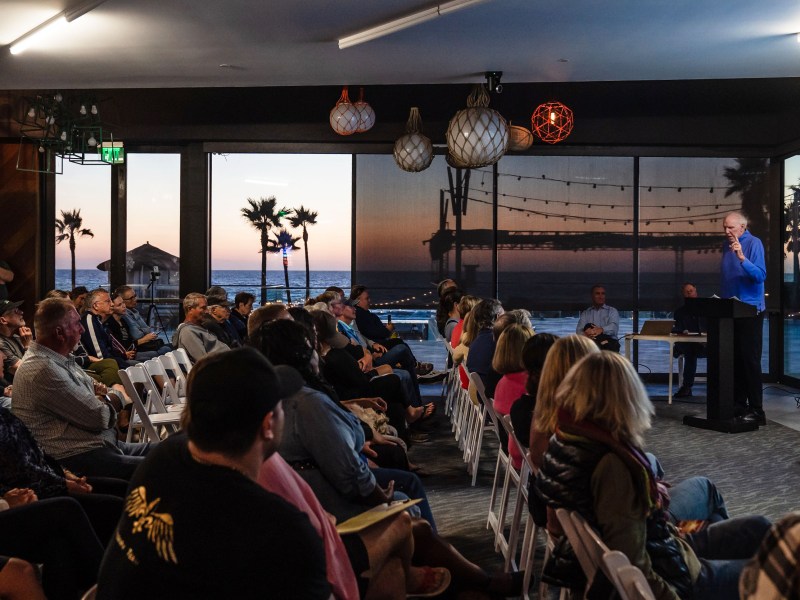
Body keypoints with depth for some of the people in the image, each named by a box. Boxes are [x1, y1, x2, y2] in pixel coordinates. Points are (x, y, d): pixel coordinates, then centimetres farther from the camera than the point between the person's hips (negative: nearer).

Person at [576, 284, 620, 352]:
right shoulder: (585, 313, 20)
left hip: (610, 342, -1)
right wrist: (585, 334, -22)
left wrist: (601, 330, -25)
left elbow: (614, 327, -2)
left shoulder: (612, 311, 17)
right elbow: (579, 330, 4)